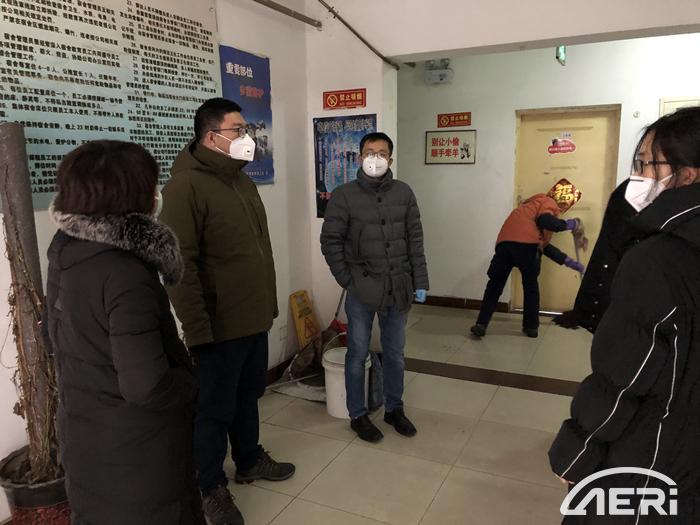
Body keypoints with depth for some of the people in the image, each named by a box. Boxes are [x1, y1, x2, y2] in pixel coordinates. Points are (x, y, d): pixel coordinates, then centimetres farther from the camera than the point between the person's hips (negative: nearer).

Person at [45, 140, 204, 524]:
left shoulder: (65, 251, -4)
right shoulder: (125, 277, -31)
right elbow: (147, 387, -31)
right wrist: (189, 383, -12)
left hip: (83, 431, 8)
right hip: (134, 445, -8)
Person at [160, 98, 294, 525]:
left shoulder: (242, 181, 12)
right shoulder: (186, 186, -16)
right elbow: (179, 264, -20)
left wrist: (270, 303, 19)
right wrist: (197, 327, -21)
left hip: (253, 319, 8)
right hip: (218, 326, -8)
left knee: (248, 396, 22)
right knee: (214, 409, 8)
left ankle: (250, 460, 42)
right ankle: (212, 487, 27)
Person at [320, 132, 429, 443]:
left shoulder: (404, 193, 4)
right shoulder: (344, 195, -5)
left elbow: (415, 240, 6)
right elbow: (330, 242, -4)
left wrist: (420, 282, 2)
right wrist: (348, 281, -8)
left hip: (398, 288, 3)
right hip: (361, 290, -3)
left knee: (395, 353, 15)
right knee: (358, 354, 9)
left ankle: (394, 409, 34)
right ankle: (357, 415, 26)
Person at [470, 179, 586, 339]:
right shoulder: (549, 203, 14)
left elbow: (543, 244, 37)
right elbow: (544, 221, -11)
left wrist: (570, 262, 41)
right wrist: (567, 224, 7)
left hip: (504, 241, 6)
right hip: (525, 243, -6)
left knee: (495, 285, 11)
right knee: (531, 286, 15)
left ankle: (481, 324, 1)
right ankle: (531, 327, 23)